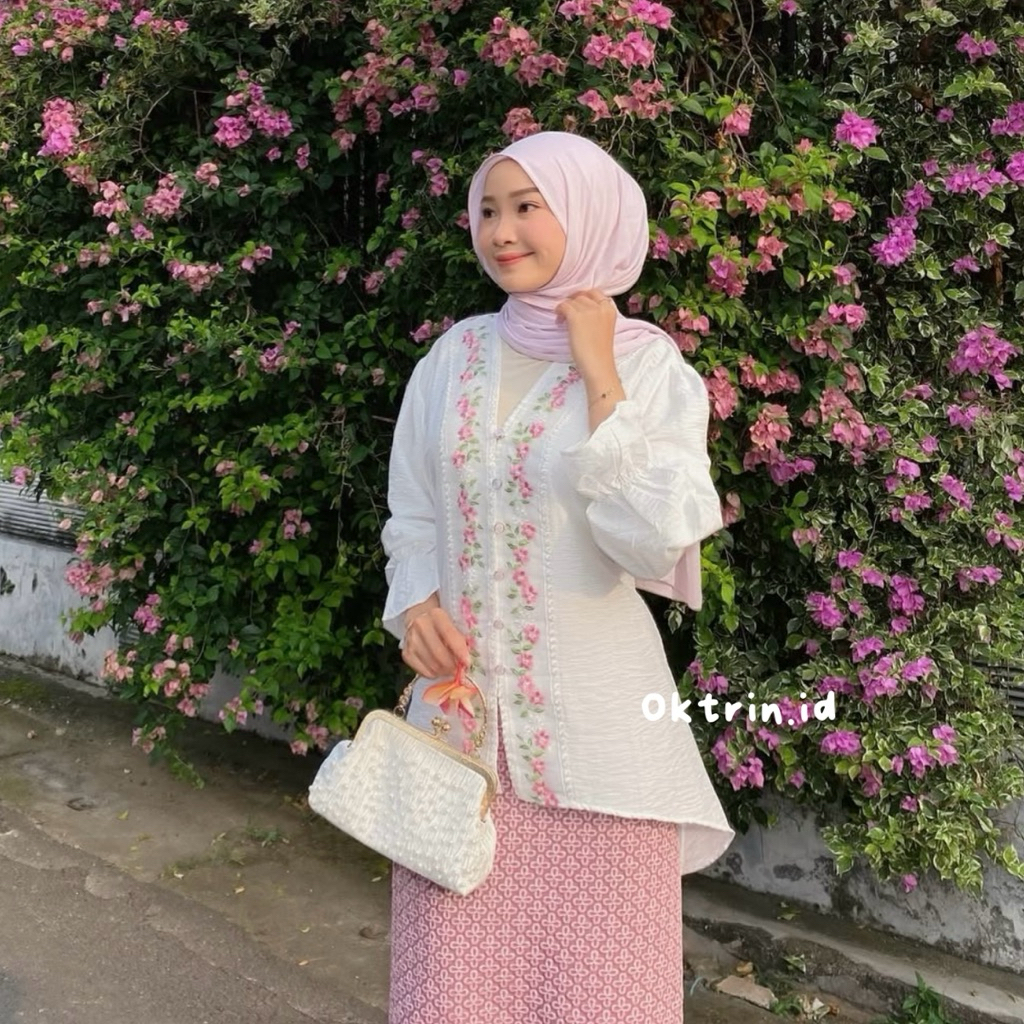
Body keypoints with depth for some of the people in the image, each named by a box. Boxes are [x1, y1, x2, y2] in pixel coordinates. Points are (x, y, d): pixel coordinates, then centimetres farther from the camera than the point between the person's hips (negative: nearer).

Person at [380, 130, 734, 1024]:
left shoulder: (647, 361, -7)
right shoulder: (455, 355, 4)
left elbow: (657, 544, -20)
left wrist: (599, 380, -17)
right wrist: (415, 604, -6)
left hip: (589, 714, -3)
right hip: (460, 702, 4)